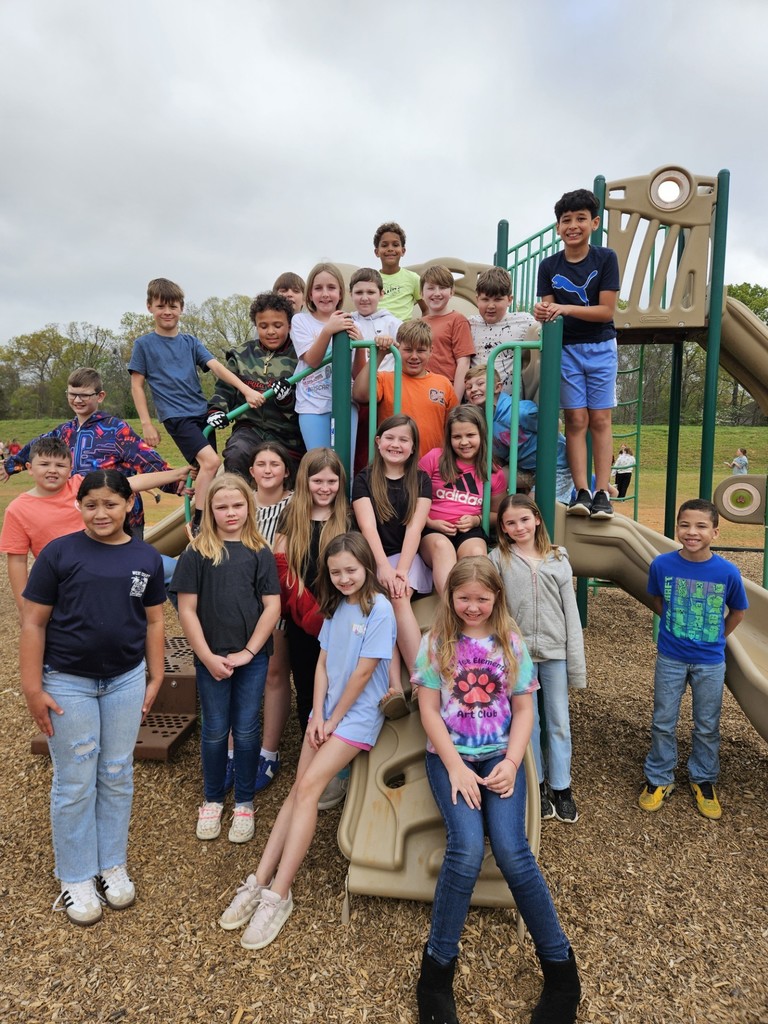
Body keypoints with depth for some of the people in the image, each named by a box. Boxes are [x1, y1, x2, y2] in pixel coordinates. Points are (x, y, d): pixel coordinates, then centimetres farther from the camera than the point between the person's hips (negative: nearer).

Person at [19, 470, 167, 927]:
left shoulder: (147, 558, -1)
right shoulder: (59, 553, -9)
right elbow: (34, 622, -6)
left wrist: (155, 679, 7)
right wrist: (33, 688, -8)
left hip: (126, 680, 3)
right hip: (68, 683, -2)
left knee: (117, 777, 14)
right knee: (75, 783, 8)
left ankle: (112, 865, 33)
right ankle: (76, 877, 26)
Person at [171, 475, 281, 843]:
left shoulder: (260, 553, 0)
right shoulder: (196, 553, -3)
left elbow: (272, 607, -2)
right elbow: (186, 609, -5)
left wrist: (247, 652, -8)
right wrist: (208, 657, -9)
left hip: (253, 657, 1)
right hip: (211, 658, -1)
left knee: (247, 730, 9)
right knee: (215, 731, 11)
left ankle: (244, 803, 26)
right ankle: (212, 799, 31)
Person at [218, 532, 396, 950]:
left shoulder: (379, 609, -15)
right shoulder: (336, 607, 8)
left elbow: (363, 672, -15)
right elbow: (323, 662, 6)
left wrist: (333, 720, -9)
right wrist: (317, 715, -4)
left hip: (357, 716, -6)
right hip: (326, 711, 6)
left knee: (308, 786, -15)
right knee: (299, 790, 1)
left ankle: (278, 894, -10)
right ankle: (260, 881, 3)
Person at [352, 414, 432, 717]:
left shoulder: (421, 480, 10)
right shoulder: (364, 479, 8)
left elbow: (414, 528, -3)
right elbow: (368, 527, -6)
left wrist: (401, 570, -17)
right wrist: (385, 569, -21)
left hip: (409, 557, 0)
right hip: (374, 559, 0)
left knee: (398, 600, -30)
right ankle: (394, 689, -40)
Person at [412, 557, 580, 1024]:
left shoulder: (511, 642, 5)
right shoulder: (436, 643, 0)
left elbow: (524, 709, 5)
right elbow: (429, 710, -2)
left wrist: (512, 762, -9)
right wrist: (456, 767, -12)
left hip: (500, 756, 1)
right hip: (450, 755, -1)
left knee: (511, 849, -21)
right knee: (467, 847, -24)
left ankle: (562, 968, -3)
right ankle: (438, 967, -5)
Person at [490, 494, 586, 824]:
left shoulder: (558, 559, 4)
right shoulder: (498, 559, -2)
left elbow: (571, 611, 3)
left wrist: (577, 662, 1)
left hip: (554, 651, 2)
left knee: (559, 723, 10)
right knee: (528, 723, 10)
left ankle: (561, 788, 25)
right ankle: (537, 785, 26)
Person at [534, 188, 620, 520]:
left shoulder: (606, 258, -6)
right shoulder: (549, 266, 1)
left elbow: (606, 310, -12)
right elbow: (548, 308, -1)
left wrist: (565, 308, -23)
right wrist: (542, 313, -25)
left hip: (600, 347, -1)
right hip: (566, 349, 1)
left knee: (600, 420, -2)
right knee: (575, 420, -2)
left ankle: (602, 493, -1)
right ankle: (581, 492, -1)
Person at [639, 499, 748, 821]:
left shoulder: (728, 572, -16)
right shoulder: (662, 565, -15)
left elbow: (737, 612, 2)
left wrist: (715, 639, 6)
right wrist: (675, 624, 4)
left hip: (710, 662, 0)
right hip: (670, 658, 0)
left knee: (707, 726, 15)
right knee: (663, 722, 11)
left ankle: (703, 780, 36)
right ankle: (659, 779, 30)